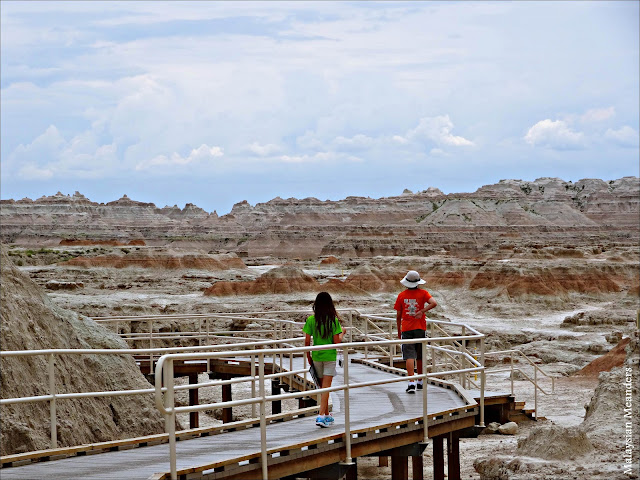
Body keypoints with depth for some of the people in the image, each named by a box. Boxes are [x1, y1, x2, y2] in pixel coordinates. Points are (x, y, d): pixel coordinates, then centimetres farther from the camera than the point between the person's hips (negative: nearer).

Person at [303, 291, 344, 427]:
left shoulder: (311, 320, -4)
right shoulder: (334, 320, -9)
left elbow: (307, 342, -3)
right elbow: (336, 342, -11)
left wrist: (308, 356, 10)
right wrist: (342, 334, 9)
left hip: (316, 356, 3)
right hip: (330, 355, -3)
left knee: (323, 386, 15)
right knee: (326, 387, -4)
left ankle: (327, 415, 24)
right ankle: (321, 416, -16)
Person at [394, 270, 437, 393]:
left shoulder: (401, 295, 1)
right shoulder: (422, 293, -1)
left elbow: (398, 315, 5)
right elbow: (434, 303, -19)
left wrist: (399, 330, 16)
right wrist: (422, 311, -14)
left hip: (406, 329, -1)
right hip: (420, 328, 1)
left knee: (409, 356, -7)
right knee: (420, 357, 15)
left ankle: (411, 383, -21)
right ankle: (420, 382, 27)